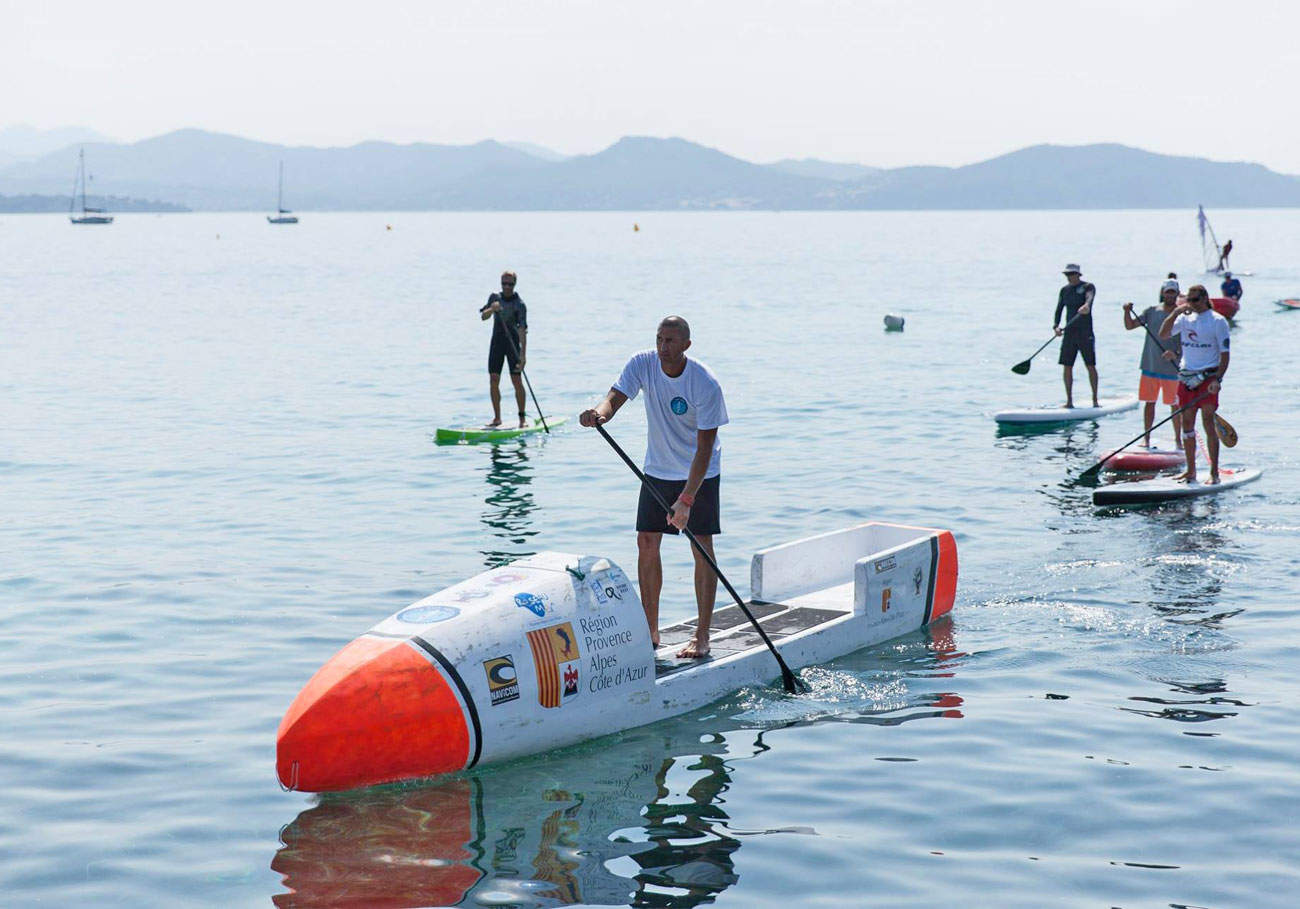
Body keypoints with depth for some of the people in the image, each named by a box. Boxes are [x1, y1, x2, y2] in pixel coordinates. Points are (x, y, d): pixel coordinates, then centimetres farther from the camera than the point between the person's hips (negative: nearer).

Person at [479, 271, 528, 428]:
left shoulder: (519, 304, -11)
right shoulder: (495, 297, 6)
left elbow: (522, 330, -19)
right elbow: (483, 317, -2)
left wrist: (523, 354, -27)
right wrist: (492, 309, -25)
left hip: (513, 342, -4)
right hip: (497, 342, 4)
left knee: (517, 381, -8)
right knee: (493, 381, 1)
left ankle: (523, 419, -2)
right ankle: (497, 418, 9)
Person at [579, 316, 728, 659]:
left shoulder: (706, 384, -24)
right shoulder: (642, 364, -12)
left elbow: (705, 447, -25)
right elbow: (614, 397, -24)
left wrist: (686, 499, -31)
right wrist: (600, 413, -50)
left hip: (701, 474, -4)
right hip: (657, 469, 4)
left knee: (702, 547, -6)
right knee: (647, 543, 1)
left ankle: (702, 636, 1)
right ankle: (651, 631, 11)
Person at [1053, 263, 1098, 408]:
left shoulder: (1088, 287, -4)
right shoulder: (1064, 290, 13)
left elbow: (1089, 297, -25)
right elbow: (1059, 309, 10)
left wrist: (1086, 306, -49)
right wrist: (1056, 326, -8)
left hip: (1085, 332, -5)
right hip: (1069, 332, 5)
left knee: (1091, 366, -3)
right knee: (1067, 366, 1)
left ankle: (1095, 400, 5)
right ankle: (1069, 401, 8)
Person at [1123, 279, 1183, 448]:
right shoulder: (1151, 312, 8)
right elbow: (1130, 326, 6)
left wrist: (1176, 353, -26)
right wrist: (1127, 312, -12)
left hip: (1171, 369, -3)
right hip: (1150, 366, 3)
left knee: (1174, 405, 2)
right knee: (1150, 402, 7)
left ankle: (1178, 439, 12)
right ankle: (1146, 438, 13)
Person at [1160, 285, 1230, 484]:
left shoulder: (1217, 321, -3)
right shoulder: (1185, 318, 11)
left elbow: (1224, 354, -6)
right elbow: (1163, 334, 3)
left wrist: (1217, 380, -16)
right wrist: (1175, 313, -8)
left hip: (1207, 377, -5)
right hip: (1186, 376, 5)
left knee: (1208, 424, -8)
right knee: (1187, 424, 6)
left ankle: (1214, 472, -4)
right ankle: (1191, 471, 14)